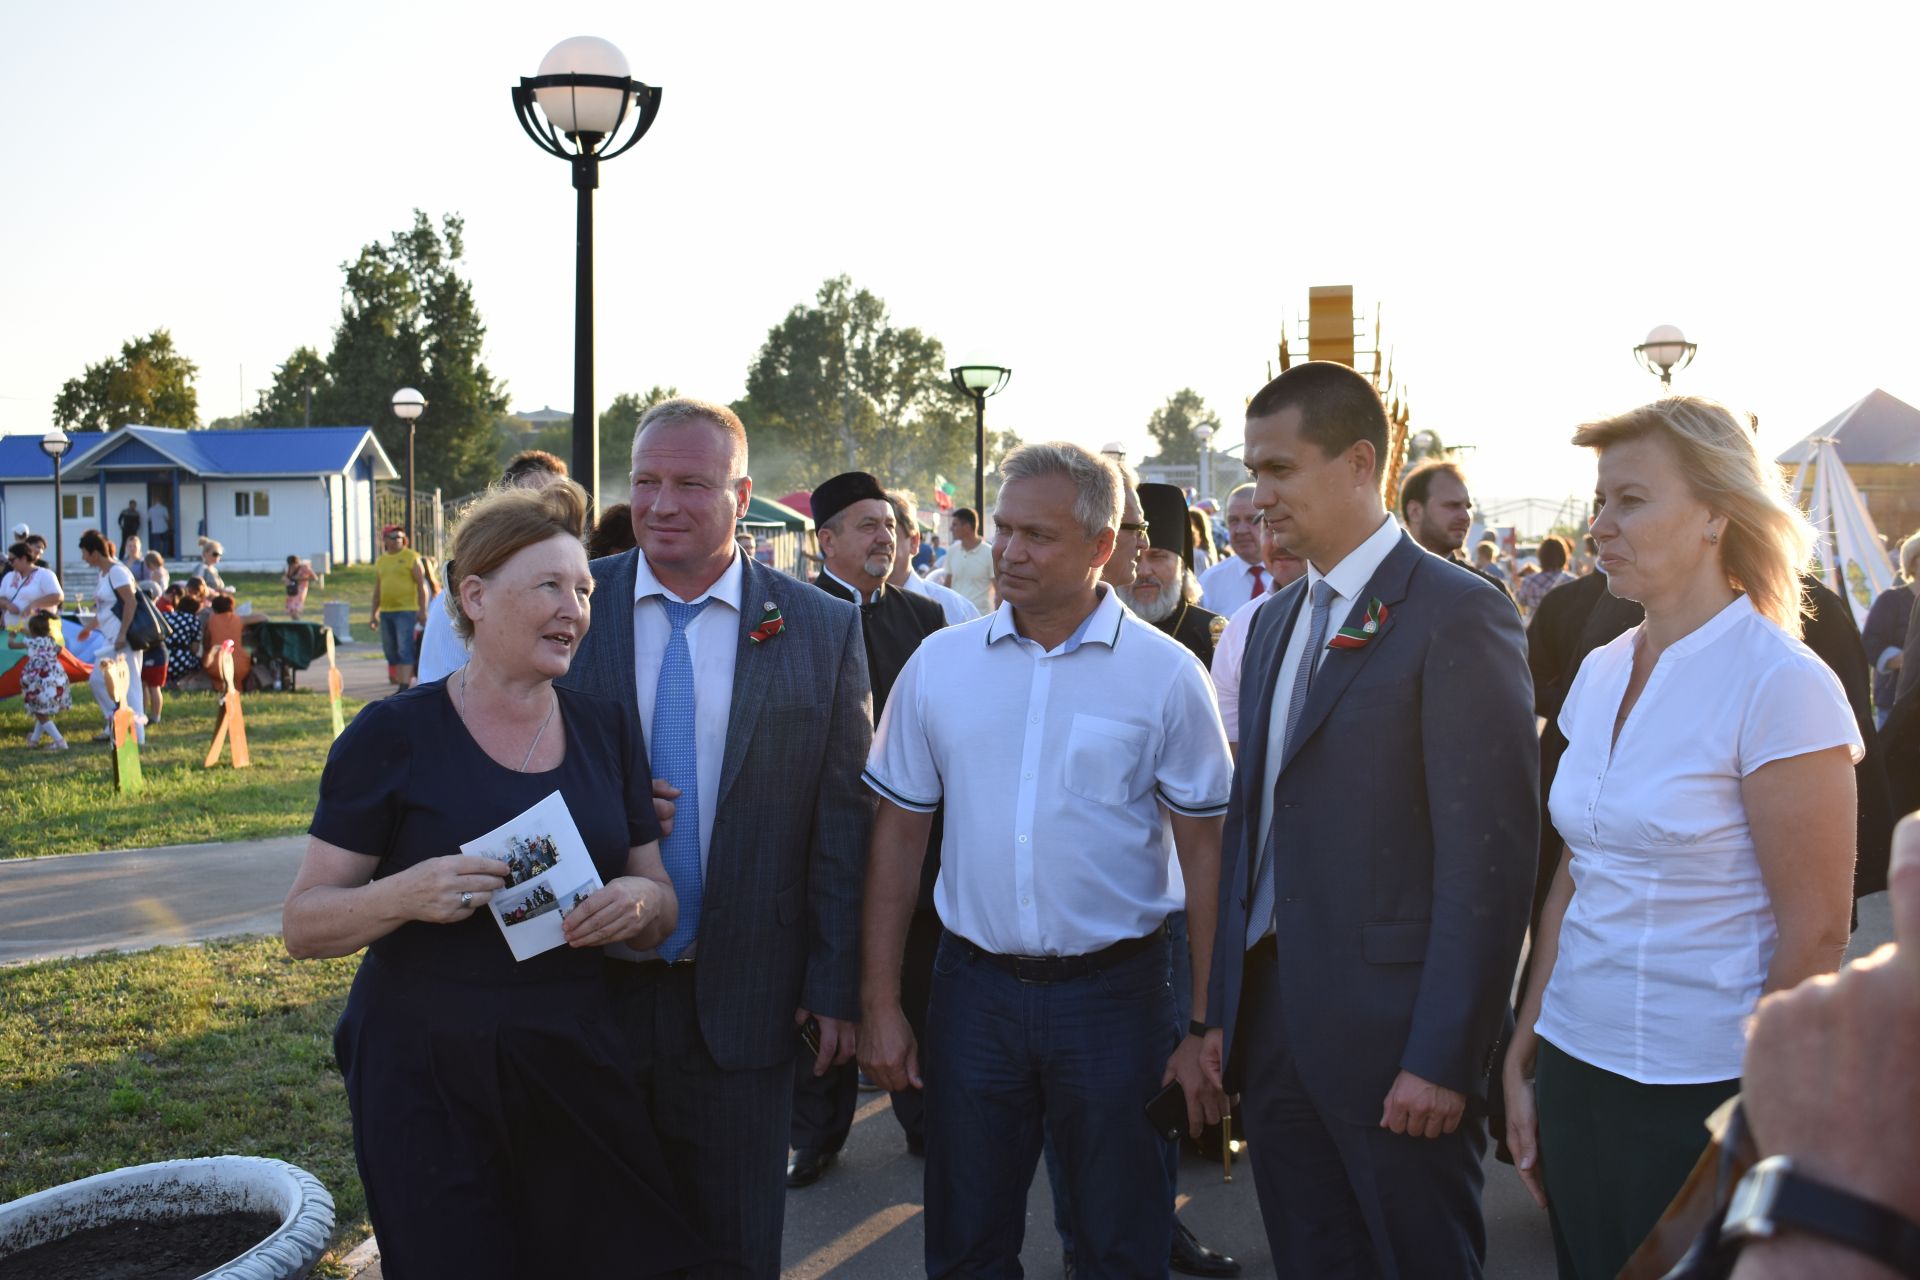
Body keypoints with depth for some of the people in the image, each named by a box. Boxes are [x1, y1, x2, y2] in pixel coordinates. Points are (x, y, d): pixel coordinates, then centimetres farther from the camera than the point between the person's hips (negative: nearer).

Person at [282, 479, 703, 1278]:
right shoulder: (393, 735, -7)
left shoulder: (607, 729, 5)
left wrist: (641, 902, -13)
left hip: (574, 1066, 4)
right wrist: (404, 895, -25)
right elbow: (302, 925, -5)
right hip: (426, 1080, -3)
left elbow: (662, 904, 10)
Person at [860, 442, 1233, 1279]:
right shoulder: (939, 663, 1)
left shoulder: (1165, 675, -5)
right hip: (975, 985, 2)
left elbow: (1204, 854, -4)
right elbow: (898, 834, 5)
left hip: (1115, 991, -2)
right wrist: (878, 1004, 3)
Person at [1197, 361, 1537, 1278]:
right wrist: (1225, 1011, 11)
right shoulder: (1275, 620, 13)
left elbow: (1487, 856, -16)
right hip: (1271, 1020, 7)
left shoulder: (1457, 614, -12)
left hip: (1390, 1031, -7)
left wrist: (1442, 1059, -19)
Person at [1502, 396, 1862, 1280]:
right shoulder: (1601, 673, 6)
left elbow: (1815, 934, -14)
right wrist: (1524, 1060, 10)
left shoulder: (1782, 685, -14)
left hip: (1704, 1095, -6)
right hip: (1578, 1068, 6)